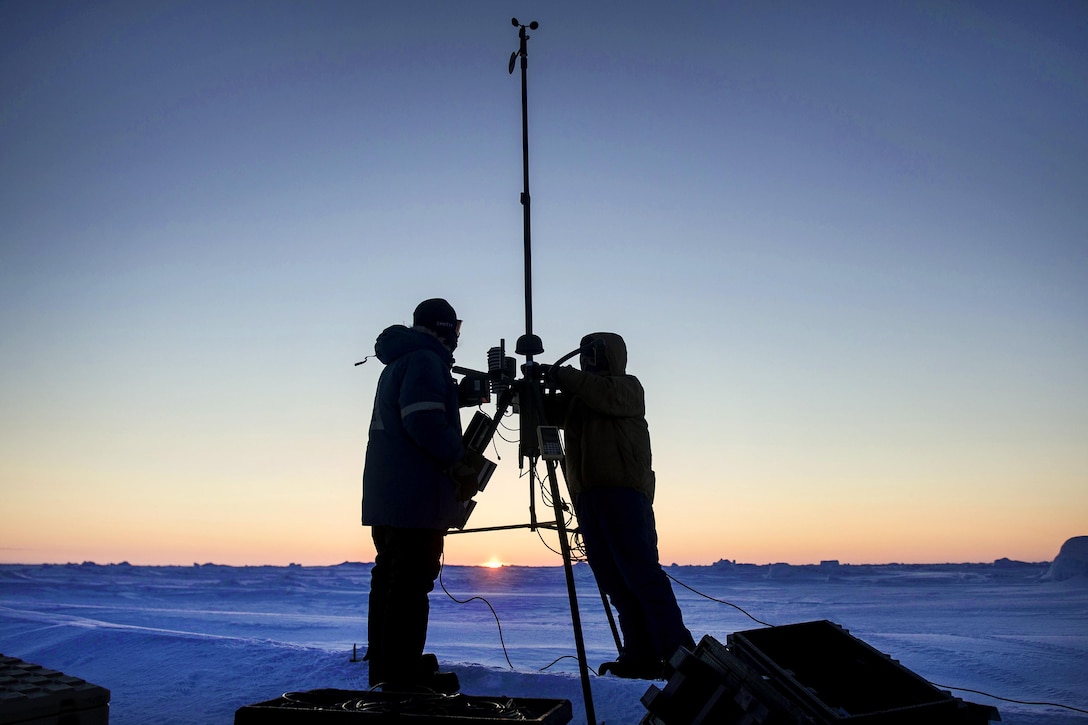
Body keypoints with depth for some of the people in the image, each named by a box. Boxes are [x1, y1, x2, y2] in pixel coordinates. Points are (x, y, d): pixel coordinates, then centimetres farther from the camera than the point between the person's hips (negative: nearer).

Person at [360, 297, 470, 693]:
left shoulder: (397, 363, 22)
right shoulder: (425, 360, -10)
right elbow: (424, 422, -22)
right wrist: (461, 458, -11)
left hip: (385, 498, 10)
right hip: (416, 499, -10)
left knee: (389, 579, 14)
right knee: (411, 585, -7)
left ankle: (384, 668, 23)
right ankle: (403, 676, -4)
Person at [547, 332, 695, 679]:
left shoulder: (627, 386, 9)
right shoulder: (576, 399, 29)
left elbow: (606, 395, -12)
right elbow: (546, 412, 18)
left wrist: (563, 376, -10)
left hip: (622, 491, -7)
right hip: (587, 495, 7)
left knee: (640, 571, -15)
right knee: (615, 581, 1)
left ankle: (677, 650, -15)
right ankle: (640, 655, 1)